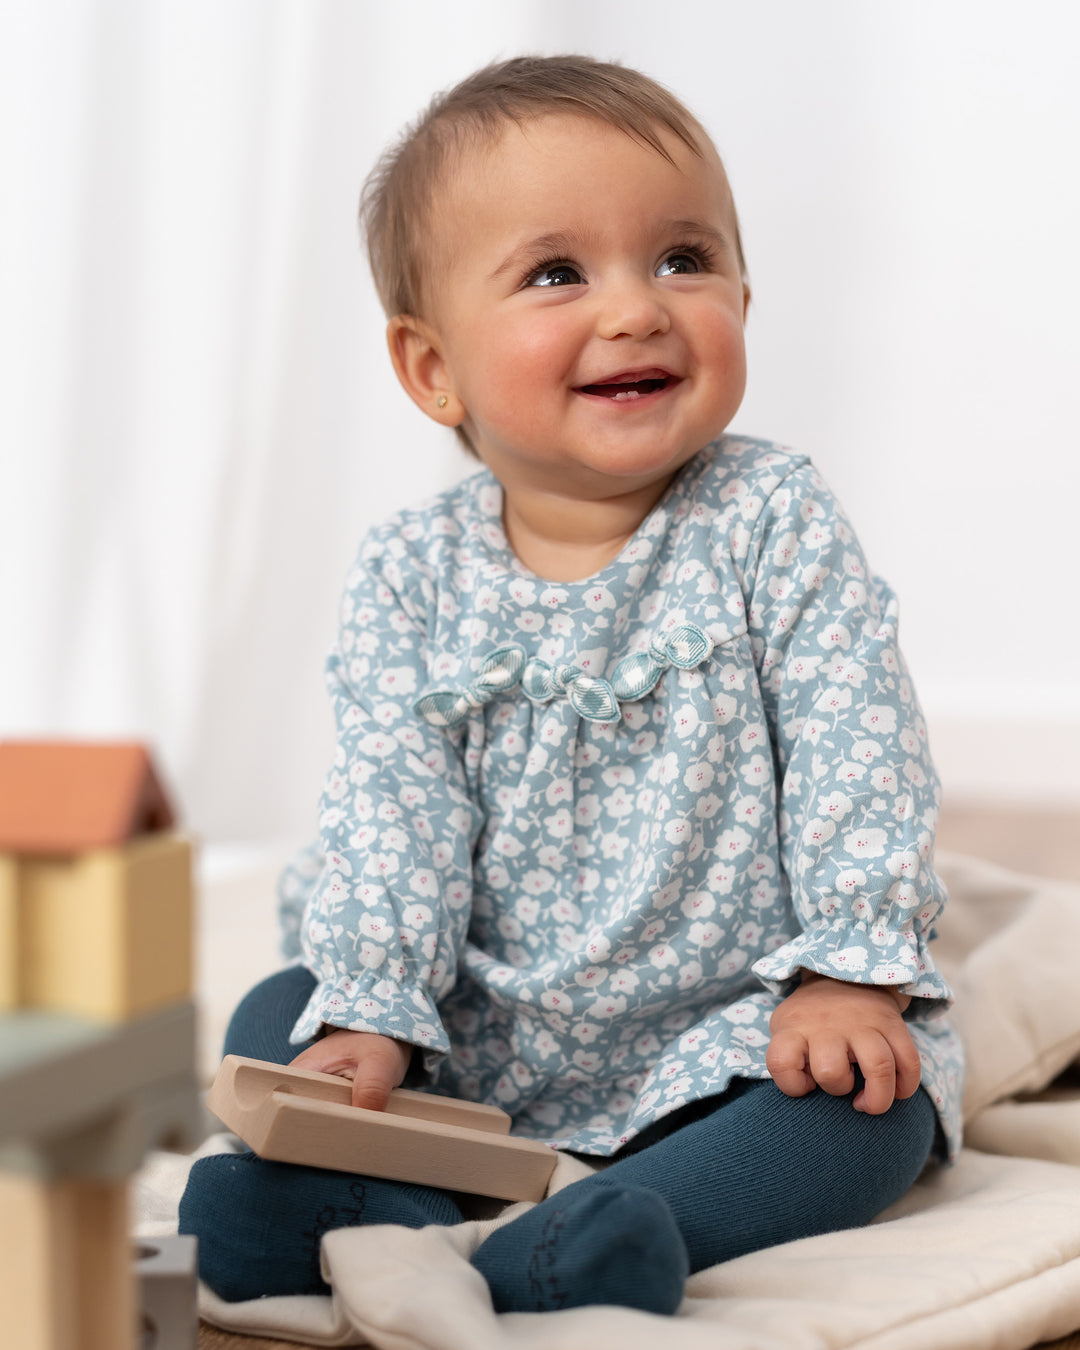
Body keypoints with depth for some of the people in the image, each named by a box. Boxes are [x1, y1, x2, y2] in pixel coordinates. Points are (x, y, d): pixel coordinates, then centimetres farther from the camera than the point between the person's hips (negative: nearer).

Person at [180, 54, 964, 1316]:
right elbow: (391, 804, -8)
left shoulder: (770, 521, -7)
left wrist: (849, 974, -20)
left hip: (733, 1030, -2)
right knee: (277, 1013, -9)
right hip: (481, 1052, 3)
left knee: (874, 1096, -28)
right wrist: (369, 1015, -20)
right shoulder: (410, 575, -3)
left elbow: (854, 753, -11)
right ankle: (387, 1211, -35)